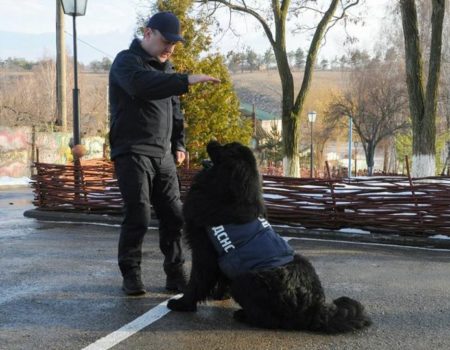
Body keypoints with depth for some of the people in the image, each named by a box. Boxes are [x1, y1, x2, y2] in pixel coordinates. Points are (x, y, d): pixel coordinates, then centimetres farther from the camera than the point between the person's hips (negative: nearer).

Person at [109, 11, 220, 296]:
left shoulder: (165, 68, 18)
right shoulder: (127, 61, -7)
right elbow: (143, 85, -31)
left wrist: (179, 143, 13)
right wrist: (186, 80, -39)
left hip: (163, 155, 7)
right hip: (132, 152, -7)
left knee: (174, 216, 4)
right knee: (138, 216, -10)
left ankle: (176, 275, 12)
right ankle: (131, 274, 5)